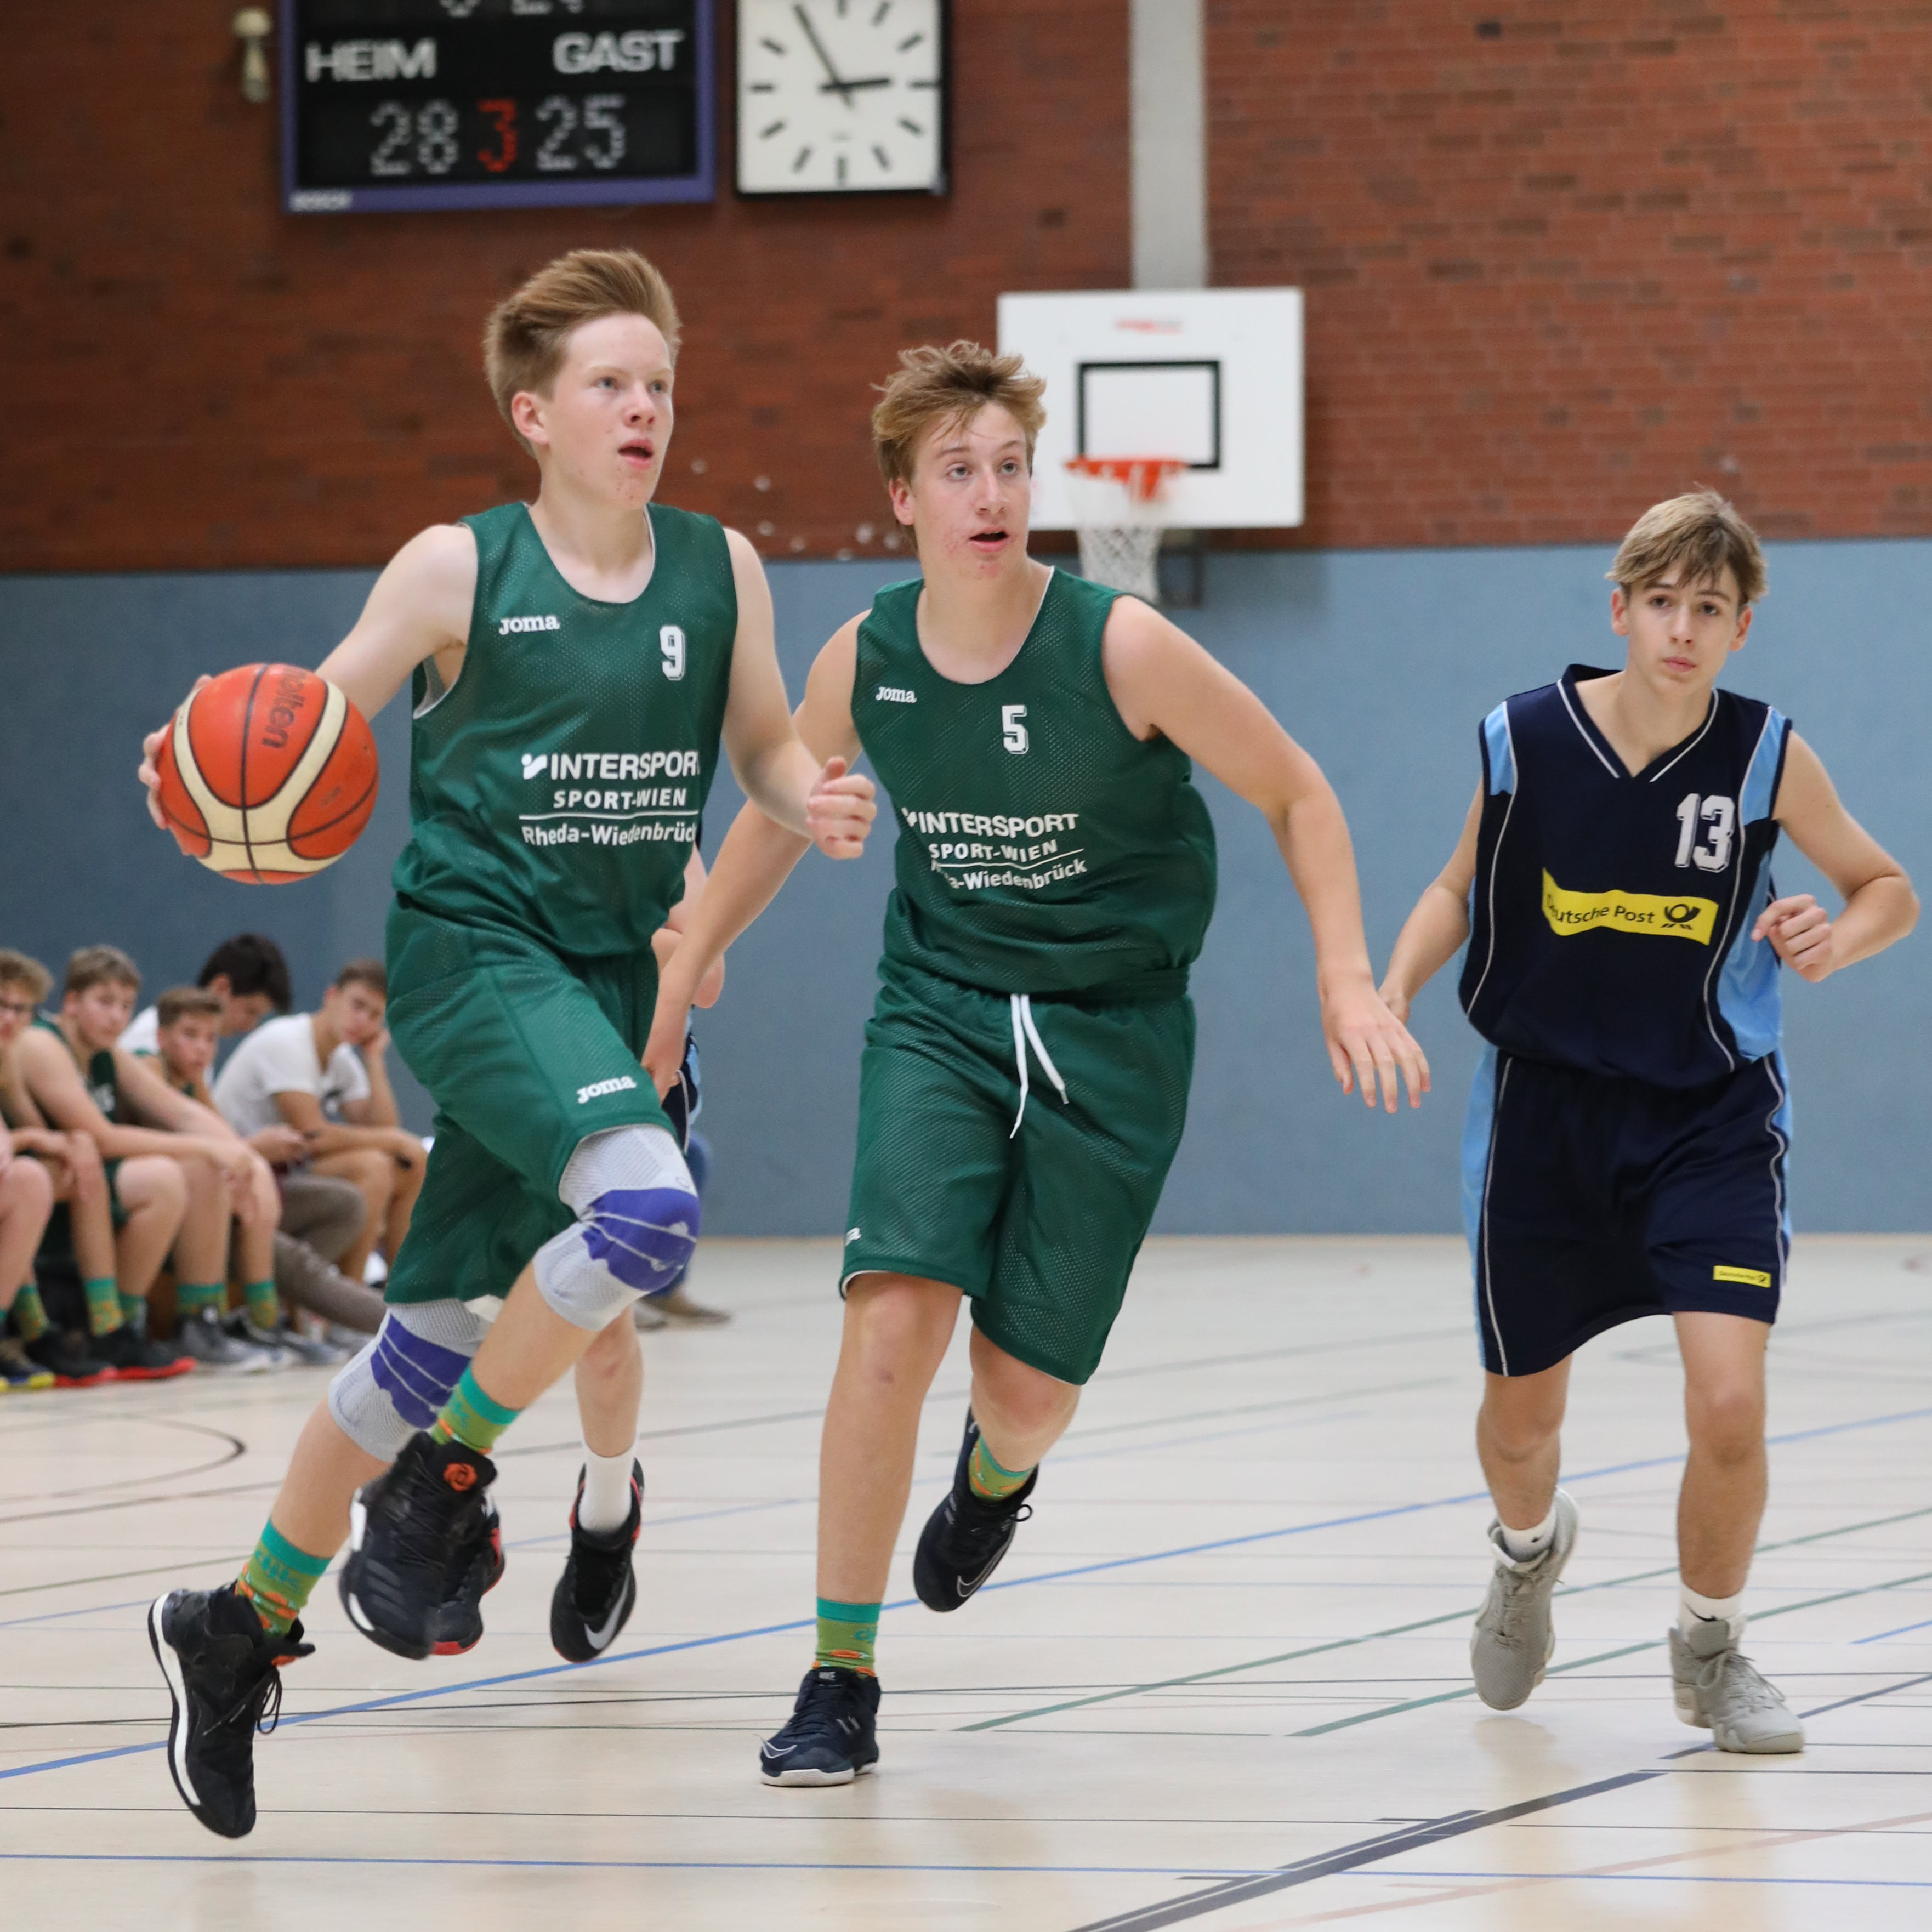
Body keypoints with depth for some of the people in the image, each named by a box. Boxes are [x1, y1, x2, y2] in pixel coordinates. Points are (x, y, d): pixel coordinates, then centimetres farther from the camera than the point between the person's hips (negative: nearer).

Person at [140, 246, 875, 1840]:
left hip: (617, 973, 5)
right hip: (471, 945, -5)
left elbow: (767, 748, 15)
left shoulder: (718, 569, 6)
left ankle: (246, 1625, 30)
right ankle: (445, 1476, -10)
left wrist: (816, 804, -8)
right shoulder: (457, 571, -6)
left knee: (442, 1329, 10)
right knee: (647, 1206, -30)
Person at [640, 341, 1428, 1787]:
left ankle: (999, 1473, 44)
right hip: (940, 1012, 2)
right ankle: (841, 1681, -10)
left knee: (1028, 1387, 1)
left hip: (1111, 1031, -1)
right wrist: (674, 987, 17)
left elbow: (1296, 795, -5)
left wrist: (1349, 979, -14)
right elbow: (778, 816, 15)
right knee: (894, 1318, -20)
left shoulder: (1121, 648, -16)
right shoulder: (864, 662, -6)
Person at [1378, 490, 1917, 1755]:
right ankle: (1531, 1548, 51)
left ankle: (1710, 1649, 10)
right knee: (1521, 1420, 13)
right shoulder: (1524, 742, -9)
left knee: (1730, 1407, -17)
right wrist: (1389, 998, -8)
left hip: (1709, 1115, -1)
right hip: (1546, 1108, 1)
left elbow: (1888, 887, 4)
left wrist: (1837, 938, -17)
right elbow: (1462, 890, 9)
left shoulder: (1769, 758, -11)